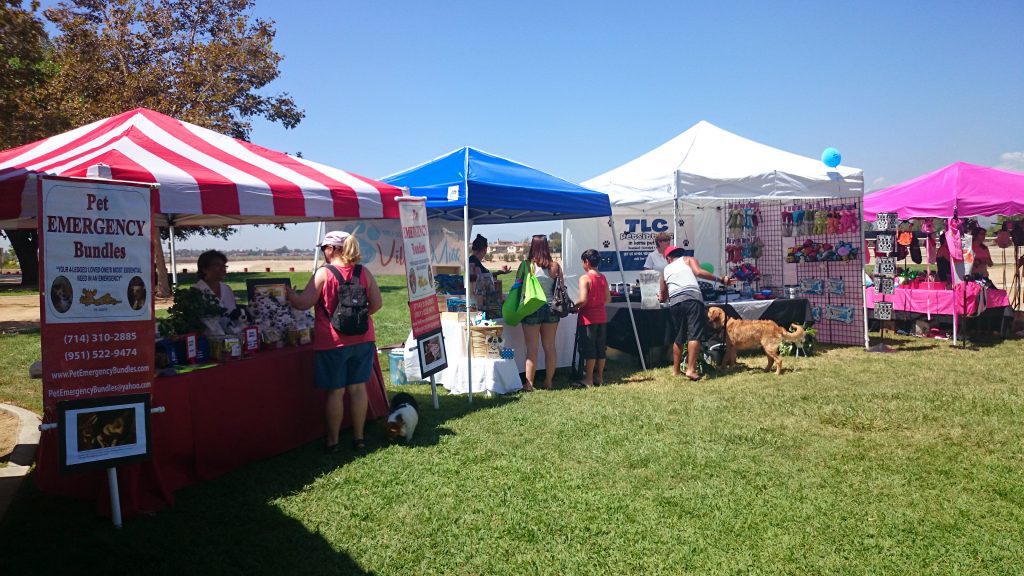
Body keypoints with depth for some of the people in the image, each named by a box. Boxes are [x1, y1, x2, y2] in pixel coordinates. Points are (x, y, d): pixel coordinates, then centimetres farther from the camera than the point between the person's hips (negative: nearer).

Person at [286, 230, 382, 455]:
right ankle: (359, 438, 19)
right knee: (358, 387, 11)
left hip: (333, 342, -4)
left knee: (335, 391, 5)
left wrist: (287, 293, 7)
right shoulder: (364, 272, 3)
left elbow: (303, 303, -10)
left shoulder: (323, 273, -10)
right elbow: (376, 303, 3)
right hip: (362, 339, 4)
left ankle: (333, 441, 15)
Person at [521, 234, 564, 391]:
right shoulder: (555, 266, -2)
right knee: (550, 347, 12)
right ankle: (549, 382, 21)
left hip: (532, 309, -3)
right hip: (551, 309, 3)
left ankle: (529, 384, 6)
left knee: (532, 348, 3)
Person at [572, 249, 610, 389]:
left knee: (589, 350, -2)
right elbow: (608, 299, 9)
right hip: (602, 317, 7)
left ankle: (588, 380, 2)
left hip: (588, 318, -7)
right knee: (601, 348, 12)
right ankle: (599, 377, 19)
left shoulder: (585, 278, -14)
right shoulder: (603, 278, 7)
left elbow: (583, 300, -21)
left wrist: (574, 307, -5)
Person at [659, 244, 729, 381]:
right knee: (695, 334, -9)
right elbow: (698, 272, -2)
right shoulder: (688, 260, 20)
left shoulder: (666, 270, 28)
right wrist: (720, 279, 2)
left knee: (679, 337, 17)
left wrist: (662, 298, 59)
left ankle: (676, 370, 23)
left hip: (675, 302, 4)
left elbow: (663, 296, 35)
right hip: (692, 298, -4)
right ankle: (691, 369, -20)